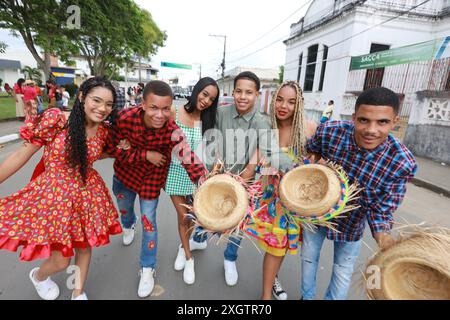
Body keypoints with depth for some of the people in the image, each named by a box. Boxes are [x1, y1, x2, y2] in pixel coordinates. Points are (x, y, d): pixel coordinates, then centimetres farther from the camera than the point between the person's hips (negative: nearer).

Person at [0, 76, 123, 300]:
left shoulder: (103, 131, -3)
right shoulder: (55, 119, -18)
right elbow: (21, 155, -11)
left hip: (87, 193, 4)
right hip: (54, 195, -4)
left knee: (84, 246, 17)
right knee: (61, 260, 7)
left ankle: (79, 293, 45)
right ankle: (38, 276, 47)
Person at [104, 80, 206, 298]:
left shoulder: (171, 131, -34)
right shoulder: (125, 117, -30)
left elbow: (188, 157, -46)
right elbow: (112, 149, -21)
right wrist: (145, 154, -32)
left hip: (152, 176, -3)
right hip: (125, 172, 3)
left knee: (148, 220, 0)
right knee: (123, 207, 27)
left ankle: (147, 268, 25)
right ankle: (128, 225, 67)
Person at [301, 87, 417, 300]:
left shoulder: (402, 163, -27)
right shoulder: (329, 131, -26)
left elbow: (380, 210, -19)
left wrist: (384, 237, -36)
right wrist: (314, 162, -21)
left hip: (352, 223, -1)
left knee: (343, 272, 19)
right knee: (309, 258, 22)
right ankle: (306, 296, 52)